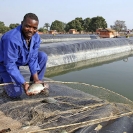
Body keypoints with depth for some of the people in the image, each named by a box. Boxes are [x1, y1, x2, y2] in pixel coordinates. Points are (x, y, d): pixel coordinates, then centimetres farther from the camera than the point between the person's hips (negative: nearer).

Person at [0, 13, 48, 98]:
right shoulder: (11, 39, -37)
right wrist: (24, 83, -34)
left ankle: (36, 84, 1)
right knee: (16, 93, -18)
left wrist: (36, 79, -20)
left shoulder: (36, 37, -15)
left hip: (23, 59, 6)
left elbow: (33, 58, -12)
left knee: (43, 56, -14)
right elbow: (10, 65, -33)